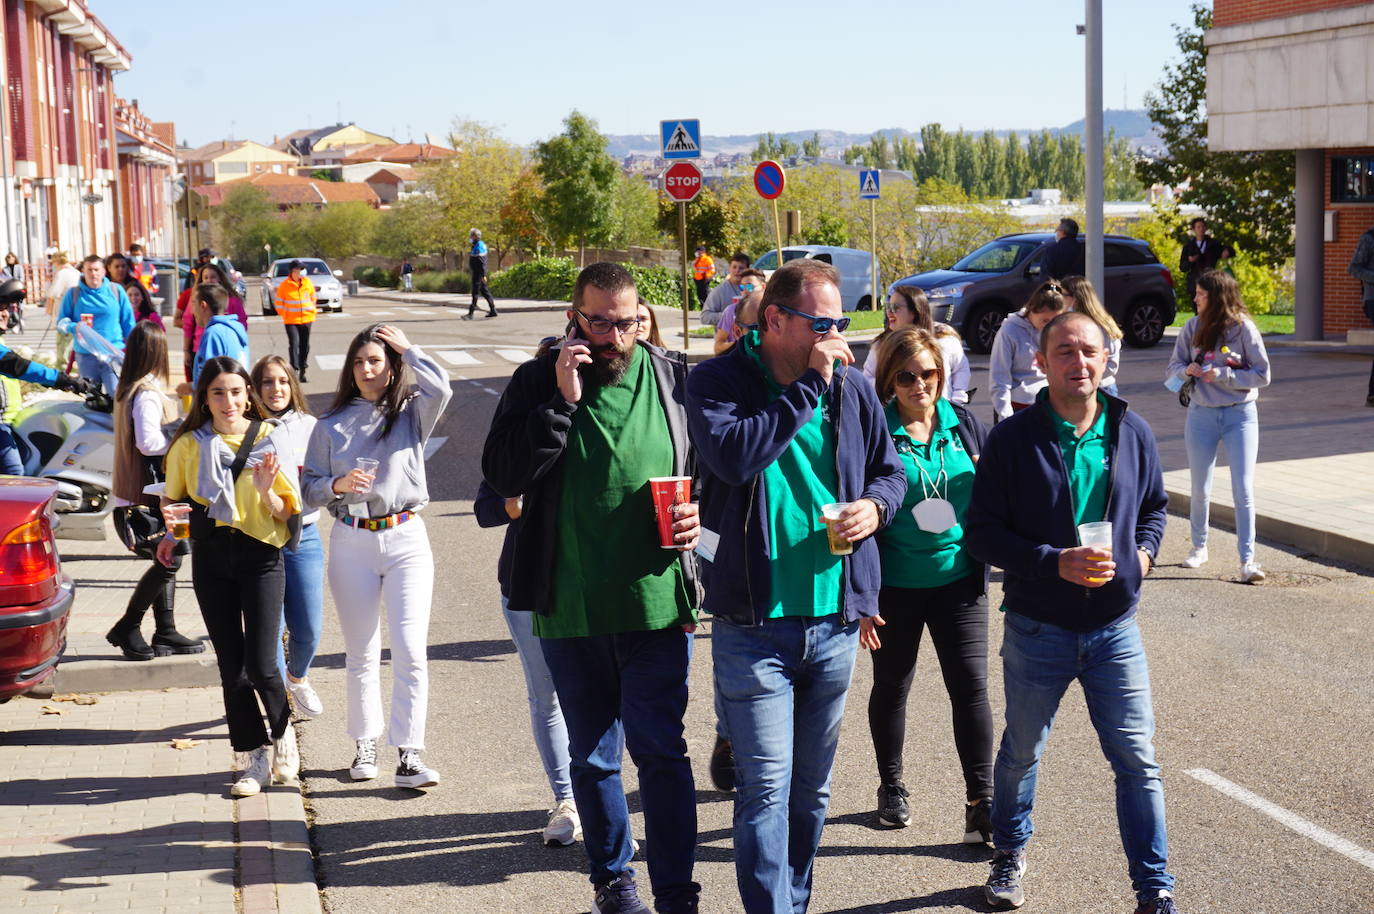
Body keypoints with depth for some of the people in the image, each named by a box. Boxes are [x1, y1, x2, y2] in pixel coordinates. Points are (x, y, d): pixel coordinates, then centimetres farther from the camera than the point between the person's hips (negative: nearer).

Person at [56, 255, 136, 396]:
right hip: (85, 356, 2)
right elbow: (61, 322, 6)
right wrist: (74, 327, -16)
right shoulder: (73, 294, 4)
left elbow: (128, 322, 7)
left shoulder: (116, 291, 3)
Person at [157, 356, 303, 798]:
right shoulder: (188, 445, 4)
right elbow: (172, 498, 15)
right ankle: (253, 759, 16)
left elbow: (286, 513, 0)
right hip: (211, 558, 2)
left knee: (261, 665, -9)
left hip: (260, 556, -2)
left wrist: (266, 491, -20)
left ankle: (282, 734, 19)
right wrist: (171, 527, -6)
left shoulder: (268, 439, -1)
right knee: (231, 666, 5)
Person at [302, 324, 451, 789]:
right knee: (361, 654, 8)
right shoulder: (331, 424, 8)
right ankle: (365, 744, 22)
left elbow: (440, 388, -18)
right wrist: (339, 485, -14)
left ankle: (409, 755, -8)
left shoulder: (412, 413, 4)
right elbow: (309, 487, 7)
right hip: (352, 542, 2)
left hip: (406, 539, -1)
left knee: (411, 650, -10)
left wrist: (408, 349, -4)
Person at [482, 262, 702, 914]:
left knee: (660, 750, -1)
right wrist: (562, 401, -17)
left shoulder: (675, 378, 2)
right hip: (569, 608, 1)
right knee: (591, 756, 14)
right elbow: (501, 475, -11)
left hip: (657, 598, -1)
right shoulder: (537, 382, 1)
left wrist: (698, 512, -6)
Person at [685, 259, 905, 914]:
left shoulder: (851, 387, 6)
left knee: (812, 787, 16)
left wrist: (876, 505, -5)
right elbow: (734, 455, -26)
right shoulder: (717, 382, -6)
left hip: (835, 619, 5)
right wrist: (809, 386, -21)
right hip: (754, 621, -5)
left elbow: (890, 470, 18)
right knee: (766, 788, -6)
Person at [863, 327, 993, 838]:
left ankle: (981, 802, 1)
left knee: (971, 686, -3)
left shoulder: (965, 426, 2)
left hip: (959, 581, 2)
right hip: (895, 586, -2)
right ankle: (891, 788, 30)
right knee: (891, 687, 13)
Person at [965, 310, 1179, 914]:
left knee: (1137, 760, 1)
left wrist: (1143, 551, -3)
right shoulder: (1012, 439, -9)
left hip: (1115, 630, 2)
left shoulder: (1131, 432, 1)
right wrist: (1056, 563, -22)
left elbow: (1154, 506, 17)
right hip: (1037, 630, -1)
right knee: (1022, 752, 16)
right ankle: (1009, 855, 39)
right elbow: (983, 533, -10)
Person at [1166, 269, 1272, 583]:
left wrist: (1222, 375, -18)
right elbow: (1173, 368, 6)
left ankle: (1247, 560, -6)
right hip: (1201, 415, 3)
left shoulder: (1243, 328, -9)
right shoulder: (1193, 327, 0)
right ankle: (1199, 548, 31)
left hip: (1240, 415, -3)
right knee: (1200, 490, 12)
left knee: (1243, 490, -7)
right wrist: (1187, 371, -16)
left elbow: (1262, 375, -9)